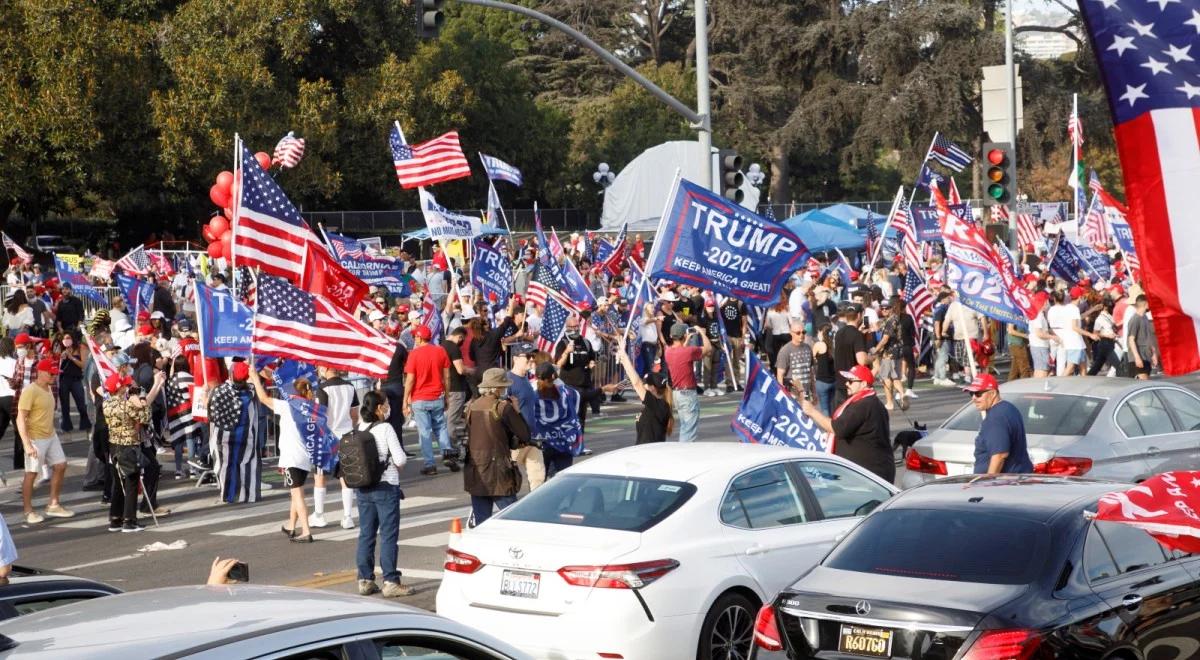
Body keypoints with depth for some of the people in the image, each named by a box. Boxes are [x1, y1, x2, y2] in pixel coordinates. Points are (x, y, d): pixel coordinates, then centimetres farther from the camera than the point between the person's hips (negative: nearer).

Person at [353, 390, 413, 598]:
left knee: (366, 534, 12)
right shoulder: (385, 428, -14)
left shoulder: (358, 429, 3)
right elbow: (400, 460, -15)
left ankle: (365, 580, 15)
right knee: (388, 536, -1)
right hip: (386, 487, -6)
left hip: (363, 488, 6)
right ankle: (390, 581, 0)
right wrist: (398, 462, 5)